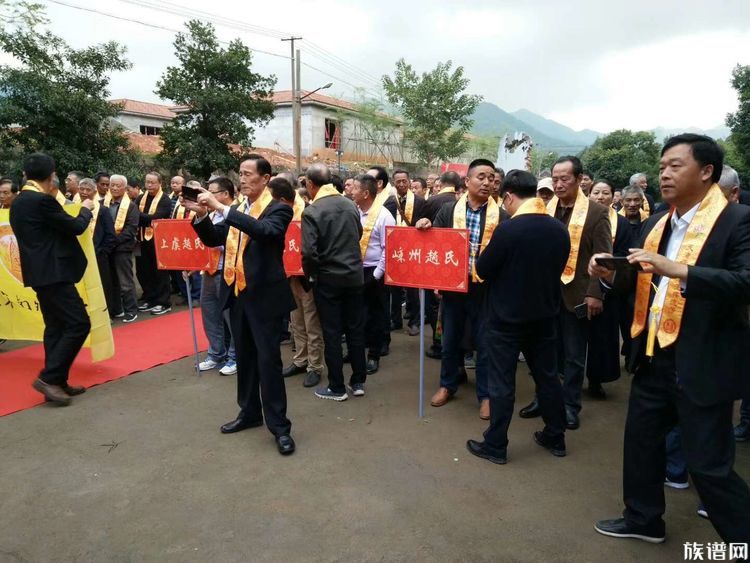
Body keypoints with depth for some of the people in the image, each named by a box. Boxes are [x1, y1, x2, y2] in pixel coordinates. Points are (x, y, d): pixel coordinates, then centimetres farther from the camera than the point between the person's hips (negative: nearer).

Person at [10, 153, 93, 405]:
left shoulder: (19, 201, 13)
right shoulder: (42, 200, -16)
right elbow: (76, 227, -10)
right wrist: (86, 209, 8)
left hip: (42, 272, 10)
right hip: (52, 272, -10)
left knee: (56, 327, 13)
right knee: (79, 324, -9)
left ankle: (56, 382, 16)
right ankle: (48, 377, -7)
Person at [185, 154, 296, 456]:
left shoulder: (278, 209, -9)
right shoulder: (235, 210, 11)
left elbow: (264, 230, -30)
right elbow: (213, 240, 12)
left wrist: (221, 208, -30)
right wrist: (201, 214, -5)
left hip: (264, 295, -7)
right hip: (237, 294, 7)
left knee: (268, 360, -4)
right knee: (245, 358, 17)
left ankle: (279, 425, 7)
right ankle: (250, 412, 32)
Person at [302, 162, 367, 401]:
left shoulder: (311, 211, -14)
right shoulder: (350, 205, 3)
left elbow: (309, 252, -19)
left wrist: (310, 275, -1)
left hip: (327, 279, -5)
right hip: (354, 275, 5)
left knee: (332, 333, 5)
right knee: (356, 329, 12)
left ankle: (337, 387, 14)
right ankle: (358, 382, 21)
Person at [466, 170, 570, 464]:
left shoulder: (508, 229, -21)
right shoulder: (559, 230, -1)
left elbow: (483, 270, -13)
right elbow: (557, 269, 11)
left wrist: (499, 262, 6)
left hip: (506, 318, -6)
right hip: (544, 315, 6)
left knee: (502, 382, 4)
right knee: (547, 376, 18)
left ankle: (495, 446, 15)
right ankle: (555, 437, 32)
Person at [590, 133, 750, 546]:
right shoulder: (655, 225, 11)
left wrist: (675, 269, -34)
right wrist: (610, 275, -7)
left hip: (703, 363, -7)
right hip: (654, 356, 8)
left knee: (708, 464, 2)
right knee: (640, 441, 19)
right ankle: (643, 520, 39)